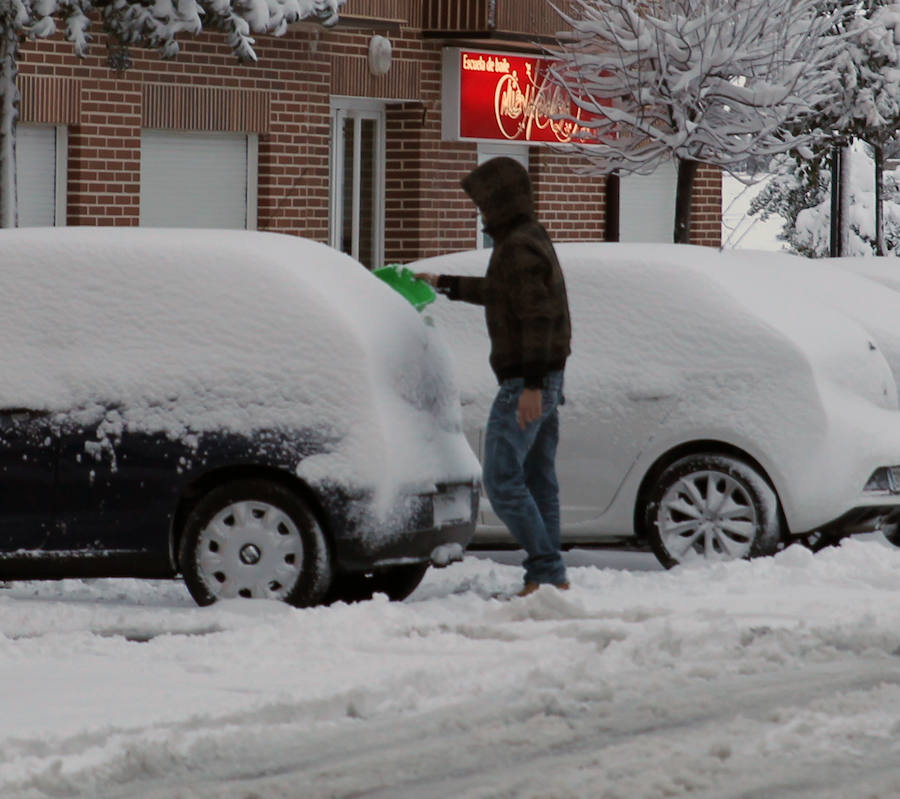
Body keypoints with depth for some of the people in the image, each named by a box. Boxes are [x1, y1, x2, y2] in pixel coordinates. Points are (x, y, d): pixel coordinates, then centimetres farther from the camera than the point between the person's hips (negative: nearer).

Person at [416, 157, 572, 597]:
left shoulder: (520, 247, -16)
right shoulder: (533, 239, 17)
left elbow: (537, 316, -23)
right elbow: (502, 293, 35)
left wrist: (531, 385, -27)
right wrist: (447, 284, 44)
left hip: (525, 383, -10)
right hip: (546, 382, 10)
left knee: (502, 479, -11)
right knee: (538, 481, 11)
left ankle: (545, 568, -12)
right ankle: (551, 576, 11)